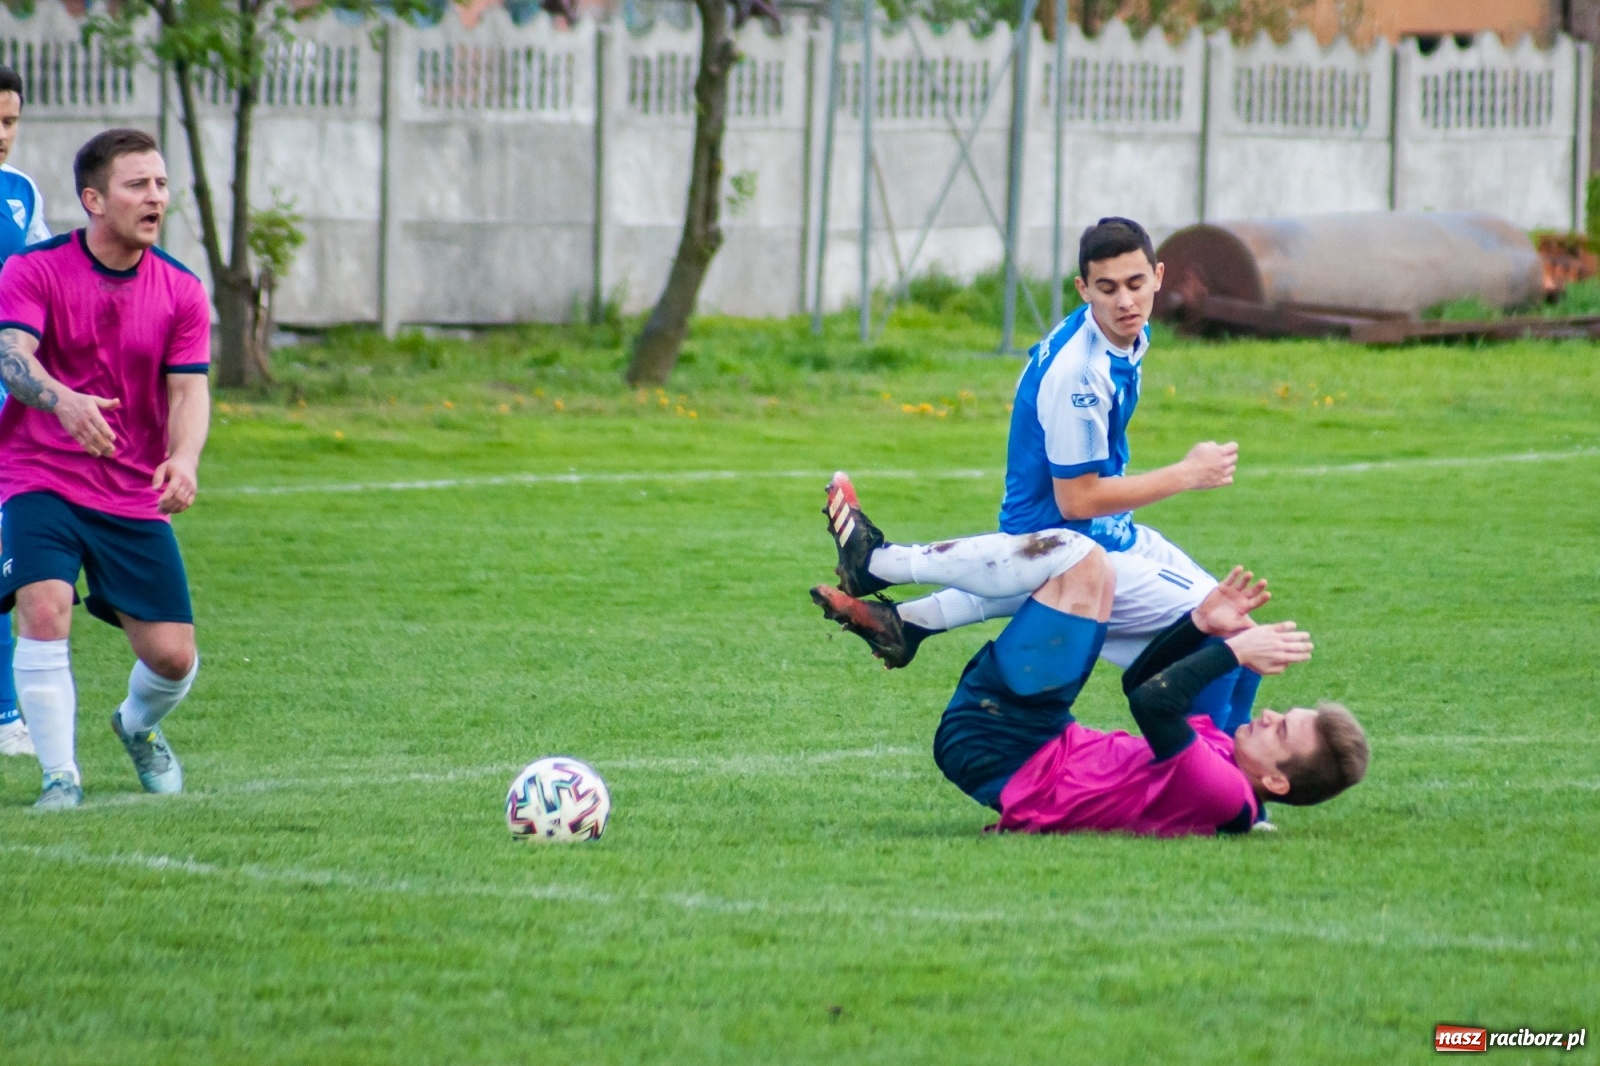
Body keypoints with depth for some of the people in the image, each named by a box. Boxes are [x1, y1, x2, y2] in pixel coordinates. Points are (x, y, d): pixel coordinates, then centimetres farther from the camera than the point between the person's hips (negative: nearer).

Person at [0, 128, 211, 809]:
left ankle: (138, 728, 33)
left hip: (136, 496, 3)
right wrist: (64, 401, -45)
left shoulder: (180, 291, 2)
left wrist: (184, 459, -28)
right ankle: (60, 775, -15)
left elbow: (189, 389, -6)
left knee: (173, 655, -3)